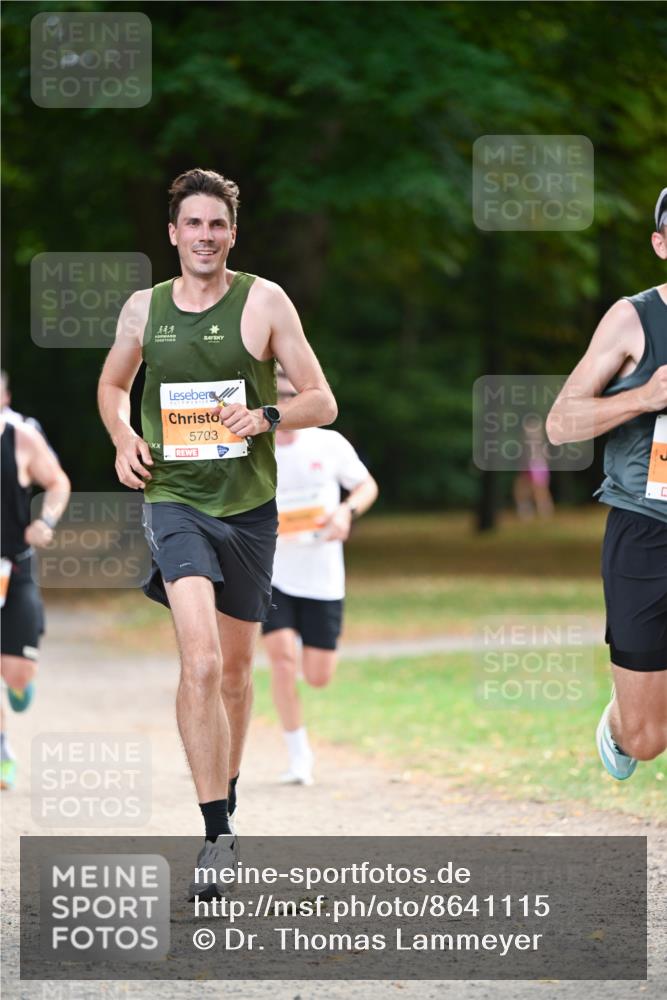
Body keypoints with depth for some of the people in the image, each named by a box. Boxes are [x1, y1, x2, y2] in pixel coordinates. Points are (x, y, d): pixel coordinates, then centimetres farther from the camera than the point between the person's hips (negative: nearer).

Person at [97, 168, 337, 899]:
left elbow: (322, 403, -1)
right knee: (200, 661, -20)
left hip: (249, 507, 1)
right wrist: (122, 439, 3)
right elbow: (112, 384, 22)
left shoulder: (263, 302, -3)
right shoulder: (143, 309, 3)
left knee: (235, 671, 15)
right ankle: (217, 835, -21)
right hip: (173, 499, -1)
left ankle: (227, 800, 38)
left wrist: (265, 416, -20)